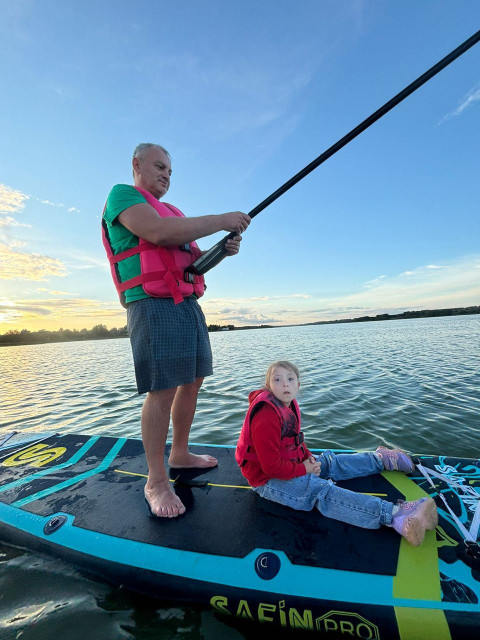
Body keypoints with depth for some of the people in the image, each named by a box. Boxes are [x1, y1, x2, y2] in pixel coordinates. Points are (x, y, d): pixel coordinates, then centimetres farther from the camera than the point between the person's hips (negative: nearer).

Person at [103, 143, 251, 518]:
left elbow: (190, 257, 25)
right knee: (163, 390, -9)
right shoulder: (121, 195, 2)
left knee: (193, 381, 10)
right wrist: (221, 220, -12)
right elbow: (159, 233, -18)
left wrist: (223, 249, 6)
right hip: (153, 304, -9)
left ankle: (180, 454, 27)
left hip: (188, 304, 9)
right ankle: (156, 482, 9)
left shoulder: (171, 212, 27)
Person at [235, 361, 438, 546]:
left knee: (330, 462, 12)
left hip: (289, 463, 9)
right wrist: (303, 469, -16)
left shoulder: (289, 405, 0)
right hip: (268, 480, -9)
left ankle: (380, 459, 28)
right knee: (322, 492, -21)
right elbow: (271, 466, -29)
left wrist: (308, 457, -4)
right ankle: (395, 516, -29)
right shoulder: (265, 418, -32)